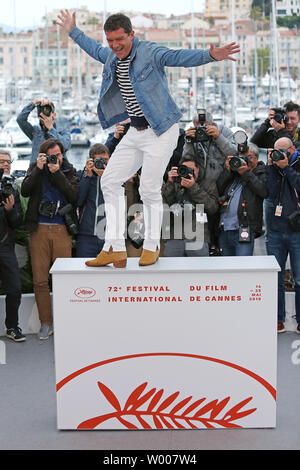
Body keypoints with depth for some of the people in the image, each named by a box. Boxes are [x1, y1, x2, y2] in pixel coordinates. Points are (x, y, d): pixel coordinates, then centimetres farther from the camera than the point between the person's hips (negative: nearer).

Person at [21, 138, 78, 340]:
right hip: (39, 230, 1)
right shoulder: (35, 169, 10)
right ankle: (46, 323, 9)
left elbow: (74, 196, -6)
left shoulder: (69, 171, 9)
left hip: (62, 230, 0)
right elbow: (25, 191, -5)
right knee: (40, 280, -1)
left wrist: (57, 173, -10)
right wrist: (39, 169, -11)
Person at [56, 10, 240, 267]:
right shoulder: (111, 56, 7)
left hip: (161, 132, -8)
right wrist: (73, 32, 39)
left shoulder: (150, 52, -15)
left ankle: (152, 247, 15)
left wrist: (210, 55, -44)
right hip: (135, 131, 8)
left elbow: (178, 57, -29)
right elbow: (95, 49, 30)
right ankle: (115, 248, 7)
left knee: (149, 189, -6)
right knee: (111, 181, 4)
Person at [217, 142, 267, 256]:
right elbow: (218, 190, 10)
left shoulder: (261, 173, 7)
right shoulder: (233, 173, 19)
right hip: (224, 230, 5)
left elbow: (265, 191, -12)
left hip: (244, 230, -5)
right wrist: (227, 171, 0)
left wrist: (246, 173, -10)